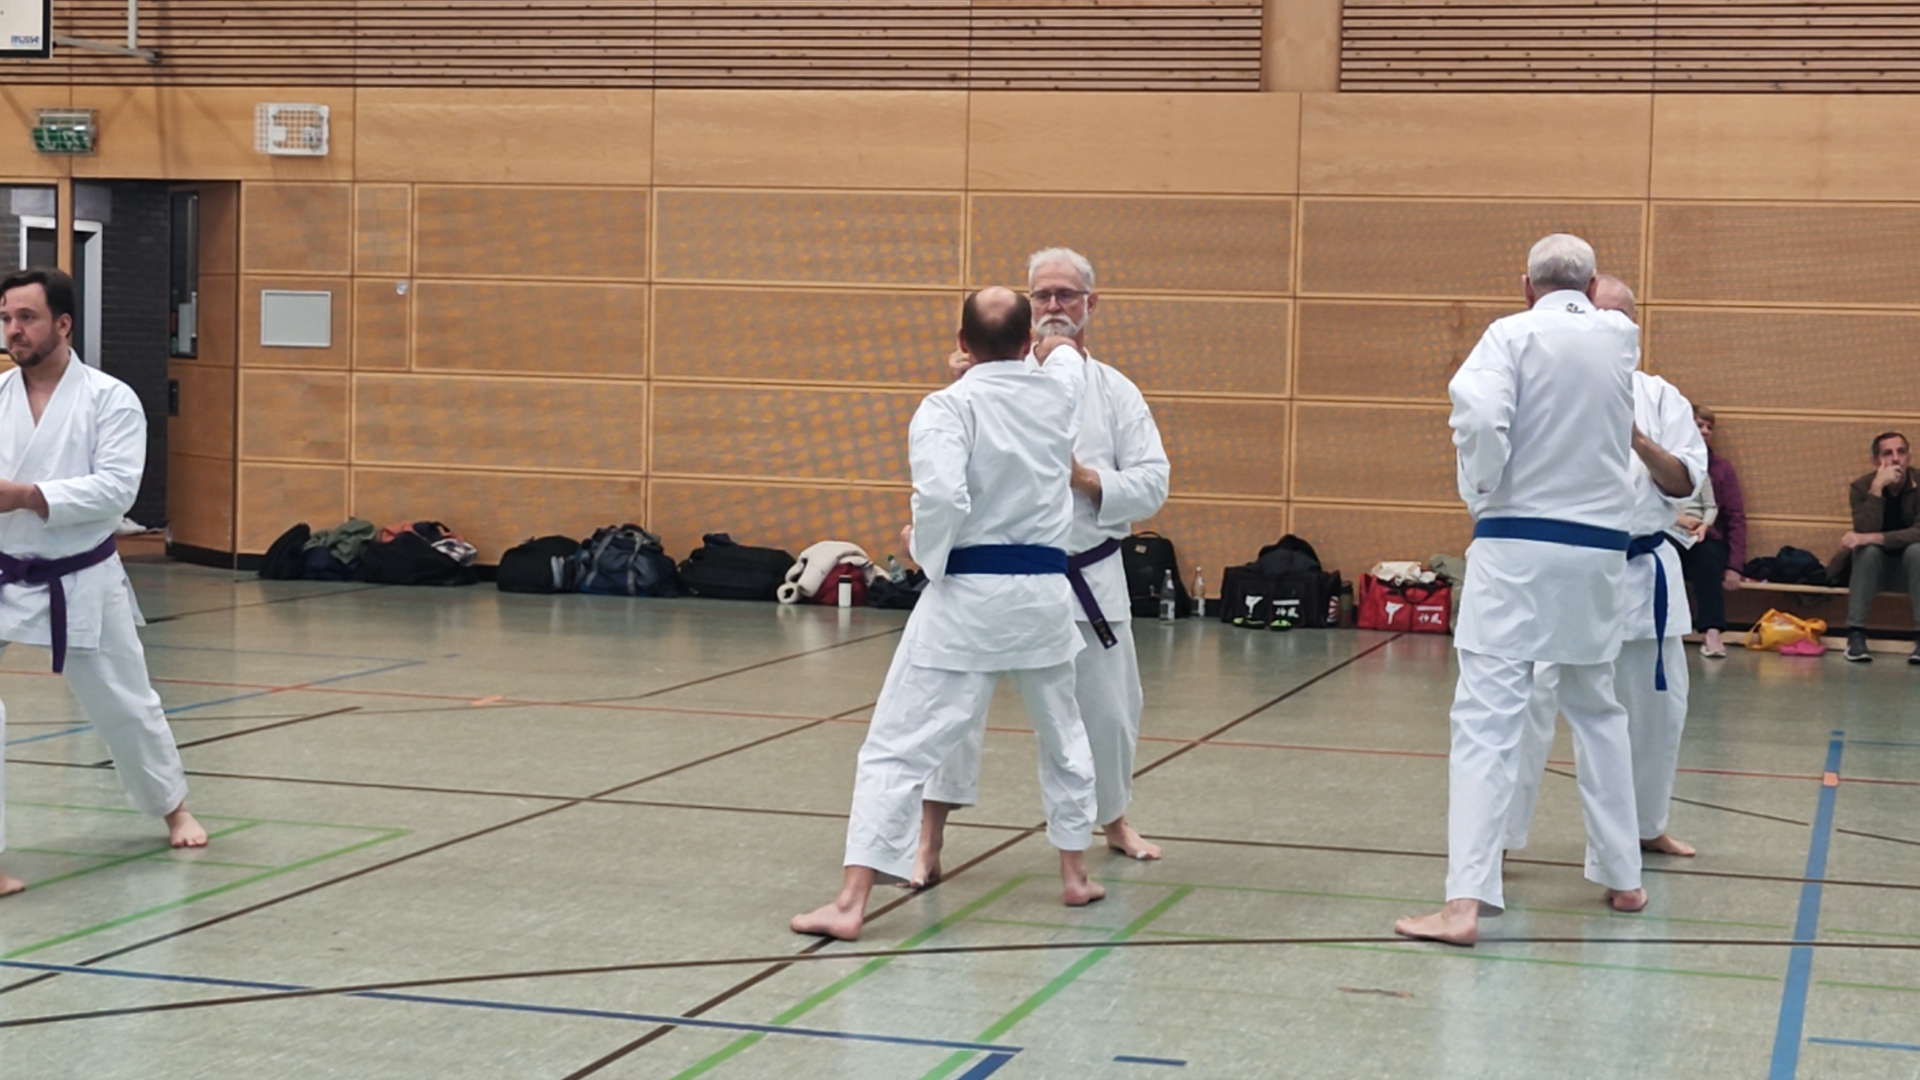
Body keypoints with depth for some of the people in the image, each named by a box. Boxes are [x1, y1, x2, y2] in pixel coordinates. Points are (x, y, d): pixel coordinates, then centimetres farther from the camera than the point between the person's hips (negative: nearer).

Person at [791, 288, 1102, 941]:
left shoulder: (947, 408, -12)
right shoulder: (1057, 390, 4)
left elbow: (941, 499, -25)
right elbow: (1065, 356, 30)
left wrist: (922, 546, -5)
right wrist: (1058, 344, 53)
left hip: (967, 598, -5)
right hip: (1044, 592, 5)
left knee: (897, 749, -3)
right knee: (1063, 736, 27)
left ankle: (850, 905, -9)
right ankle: (1075, 876, 35)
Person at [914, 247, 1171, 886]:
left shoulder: (1116, 394, 3)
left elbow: (1151, 487, -2)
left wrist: (1085, 478, -17)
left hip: (1088, 579, 2)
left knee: (1107, 709, 14)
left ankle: (1115, 823, 39)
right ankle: (928, 844, -8)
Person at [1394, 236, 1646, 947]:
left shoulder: (1514, 334, -6)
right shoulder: (1620, 337, 6)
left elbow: (1477, 413, -21)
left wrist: (1482, 495, -8)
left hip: (1516, 546, -4)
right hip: (1600, 549, 4)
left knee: (1487, 716, -9)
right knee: (1598, 711, 21)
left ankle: (1465, 903, -18)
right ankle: (1622, 878, 29)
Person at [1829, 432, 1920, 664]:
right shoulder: (1861, 487, -11)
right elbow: (1865, 532, -25)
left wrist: (1873, 538, -38)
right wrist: (1877, 488, -33)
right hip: (1871, 566, 0)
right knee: (1867, 549, -32)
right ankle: (1856, 634, -32)